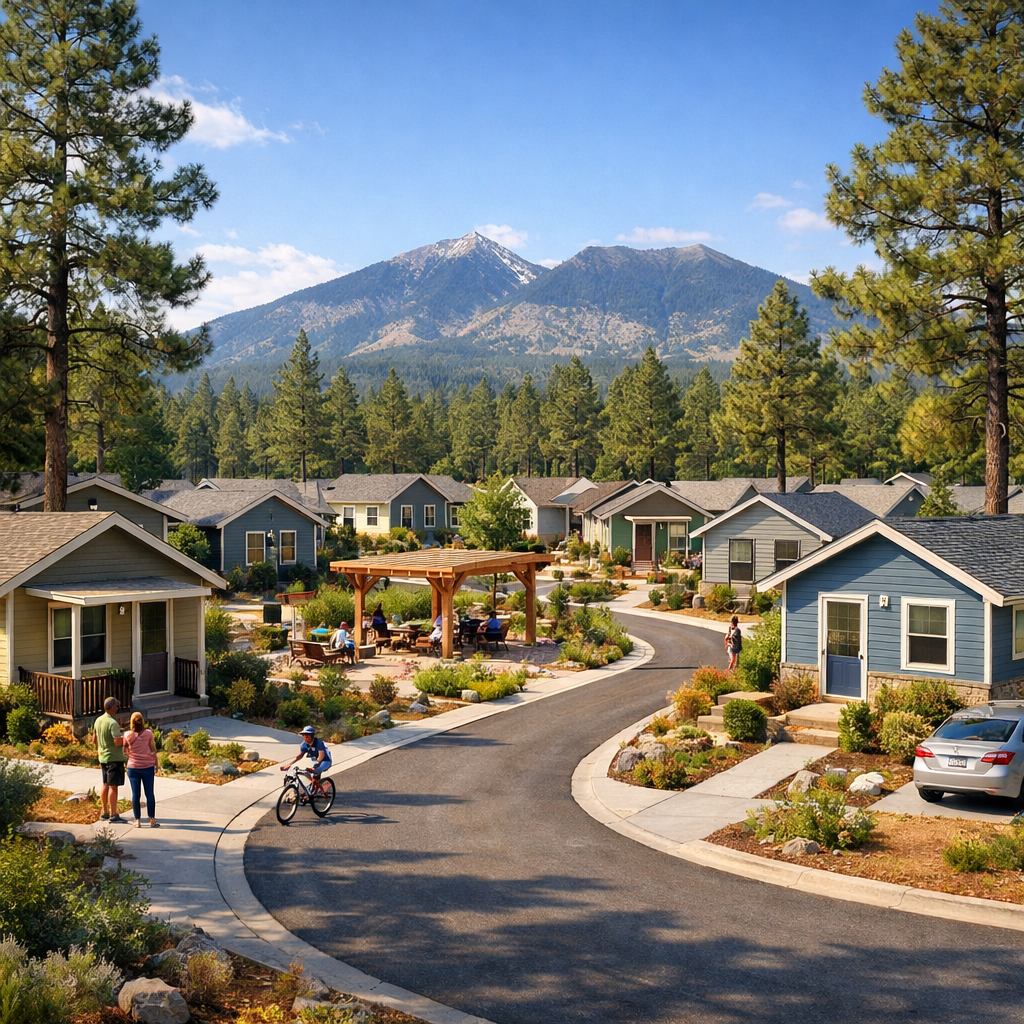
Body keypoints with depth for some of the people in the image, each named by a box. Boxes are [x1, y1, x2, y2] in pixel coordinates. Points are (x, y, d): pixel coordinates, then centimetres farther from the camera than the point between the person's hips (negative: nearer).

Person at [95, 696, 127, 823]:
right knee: (113, 786, -6)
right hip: (114, 758, -9)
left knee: (105, 785, 18)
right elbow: (117, 742, -27)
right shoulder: (113, 723, -20)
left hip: (103, 757, 9)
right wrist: (125, 740, -8)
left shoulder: (98, 720, 6)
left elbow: (96, 739, 16)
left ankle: (104, 813, 26)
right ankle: (113, 816, -6)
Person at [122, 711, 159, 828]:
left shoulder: (127, 735, -5)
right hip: (147, 766, -1)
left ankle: (137, 821, 7)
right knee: (149, 794, 5)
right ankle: (152, 820, 7)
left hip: (133, 768, 1)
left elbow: (125, 751, 5)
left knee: (136, 795, 6)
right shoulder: (148, 733, -6)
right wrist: (156, 764, 8)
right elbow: (153, 750, -1)